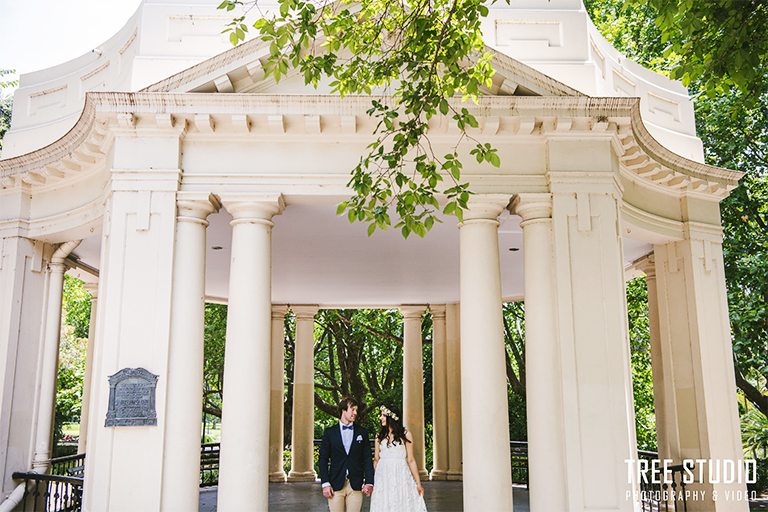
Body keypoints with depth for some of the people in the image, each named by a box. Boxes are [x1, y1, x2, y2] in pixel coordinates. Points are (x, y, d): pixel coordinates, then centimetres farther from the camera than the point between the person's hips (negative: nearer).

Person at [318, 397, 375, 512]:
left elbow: (367, 459, 7)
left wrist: (369, 482, -2)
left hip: (356, 485, 1)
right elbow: (323, 459, 3)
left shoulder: (362, 432, 9)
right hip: (335, 485, -1)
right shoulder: (329, 432, 5)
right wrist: (325, 483, -6)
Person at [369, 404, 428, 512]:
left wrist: (418, 484, -1)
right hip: (383, 477, 2)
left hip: (401, 476, -2)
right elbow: (376, 459, 12)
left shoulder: (405, 435, 1)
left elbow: (411, 460, 0)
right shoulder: (379, 436, 10)